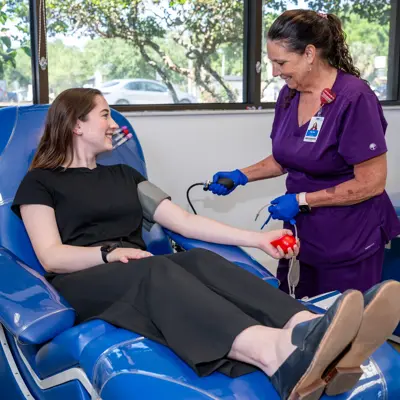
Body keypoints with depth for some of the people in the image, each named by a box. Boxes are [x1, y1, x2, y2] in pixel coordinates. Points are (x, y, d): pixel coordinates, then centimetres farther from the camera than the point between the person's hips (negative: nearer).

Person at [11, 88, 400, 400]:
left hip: (141, 274, 4)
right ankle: (277, 355, -65)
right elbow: (51, 257, -3)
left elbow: (186, 222, 16)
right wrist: (109, 253, -22)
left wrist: (256, 238, 5)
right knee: (156, 270, -37)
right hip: (81, 284, -4)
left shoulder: (123, 175, 25)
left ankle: (307, 333, -57)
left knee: (200, 260, -30)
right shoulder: (40, 182, 11)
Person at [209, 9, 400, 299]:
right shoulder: (289, 94, 3)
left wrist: (301, 200, -17)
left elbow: (372, 183, -19)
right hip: (301, 235, 6)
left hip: (348, 244, -6)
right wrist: (241, 176, 3)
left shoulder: (354, 98, -19)